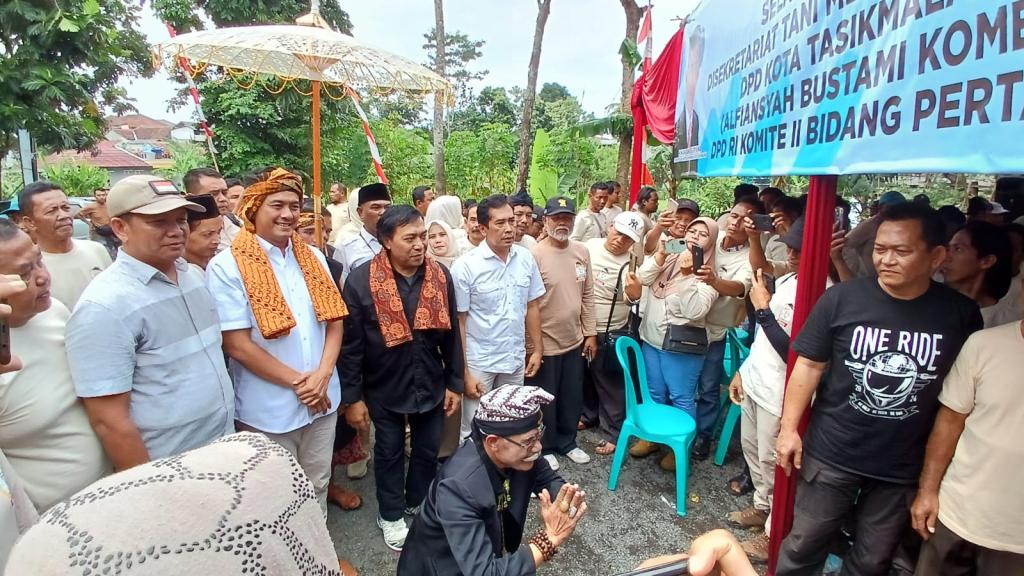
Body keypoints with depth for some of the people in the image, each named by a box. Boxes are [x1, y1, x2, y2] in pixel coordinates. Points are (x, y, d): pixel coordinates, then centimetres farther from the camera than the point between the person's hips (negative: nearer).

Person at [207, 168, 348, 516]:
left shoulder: (313, 258, 6)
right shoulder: (227, 267, -11)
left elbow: (334, 321, 5)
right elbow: (236, 344, -14)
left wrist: (321, 376, -10)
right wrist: (297, 381, -13)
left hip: (323, 399, 5)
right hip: (269, 408, -4)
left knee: (317, 486, 20)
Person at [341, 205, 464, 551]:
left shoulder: (440, 276, -7)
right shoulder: (361, 281, -18)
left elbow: (451, 335, 0)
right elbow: (350, 346, -13)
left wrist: (454, 383, 1)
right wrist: (352, 398, -11)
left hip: (430, 385, 3)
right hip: (384, 389, -3)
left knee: (428, 450, 19)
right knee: (389, 453, 17)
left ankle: (419, 505, 45)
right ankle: (391, 515, 40)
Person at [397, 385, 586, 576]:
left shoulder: (519, 453, -16)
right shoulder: (459, 487, -34)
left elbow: (549, 480, 0)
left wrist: (565, 502, -20)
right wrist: (549, 538, -34)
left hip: (495, 557, 6)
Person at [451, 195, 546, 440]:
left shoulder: (526, 258, -2)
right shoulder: (465, 266, -14)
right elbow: (458, 322, -11)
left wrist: (538, 349, 8)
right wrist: (463, 372, -11)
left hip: (516, 360, 4)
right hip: (479, 363, -4)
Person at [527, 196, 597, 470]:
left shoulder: (582, 252, 1)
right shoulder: (534, 255, -16)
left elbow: (587, 296, 8)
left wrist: (590, 333, 7)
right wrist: (530, 344, -14)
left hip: (575, 341, 6)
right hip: (544, 343, -5)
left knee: (573, 398, 19)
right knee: (545, 401, 12)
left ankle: (566, 442, 40)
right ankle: (544, 448, 32)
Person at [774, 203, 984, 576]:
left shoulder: (962, 314, -7)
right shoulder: (841, 298, -12)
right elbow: (809, 365, -6)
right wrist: (789, 427, -9)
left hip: (905, 468, 2)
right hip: (831, 456, -1)